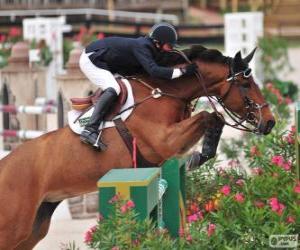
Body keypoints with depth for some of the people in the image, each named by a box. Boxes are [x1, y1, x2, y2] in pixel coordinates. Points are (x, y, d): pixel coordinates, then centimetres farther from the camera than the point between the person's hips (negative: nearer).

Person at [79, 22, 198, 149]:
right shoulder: (141, 47, -23)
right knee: (113, 89, -26)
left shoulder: (146, 45, 5)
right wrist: (182, 71, -34)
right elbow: (154, 71, -36)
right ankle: (90, 130, -35)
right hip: (90, 60, -10)